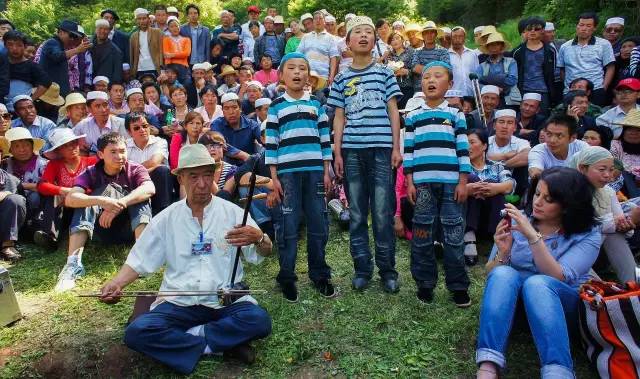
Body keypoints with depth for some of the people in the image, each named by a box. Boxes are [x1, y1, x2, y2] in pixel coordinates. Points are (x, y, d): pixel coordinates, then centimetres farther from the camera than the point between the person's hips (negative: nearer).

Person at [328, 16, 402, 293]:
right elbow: (339, 118, 10)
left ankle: (387, 269, 10)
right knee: (356, 214, 5)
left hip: (381, 149, -1)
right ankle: (362, 268, 16)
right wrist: (337, 153, 3)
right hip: (352, 151, 2)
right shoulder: (341, 79, 11)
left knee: (383, 213, -3)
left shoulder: (384, 73, 8)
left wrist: (396, 148, 0)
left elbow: (393, 112, 7)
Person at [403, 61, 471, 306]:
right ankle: (425, 283, 17)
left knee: (454, 235, 3)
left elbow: (463, 150, 5)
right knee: (422, 235, 5)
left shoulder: (456, 115, 8)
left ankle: (458, 286, 14)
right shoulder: (413, 117, 9)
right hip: (422, 183, 1)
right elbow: (408, 151, 7)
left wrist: (463, 182, -1)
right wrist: (409, 182, 1)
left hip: (451, 182, 0)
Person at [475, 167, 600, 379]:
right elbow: (491, 274, 2)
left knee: (536, 283, -35)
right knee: (503, 274, -32)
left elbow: (558, 278, -20)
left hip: (563, 308, -2)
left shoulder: (588, 236, -4)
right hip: (512, 303, 2)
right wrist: (502, 253, -19)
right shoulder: (517, 223, 2)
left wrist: (533, 236, -28)